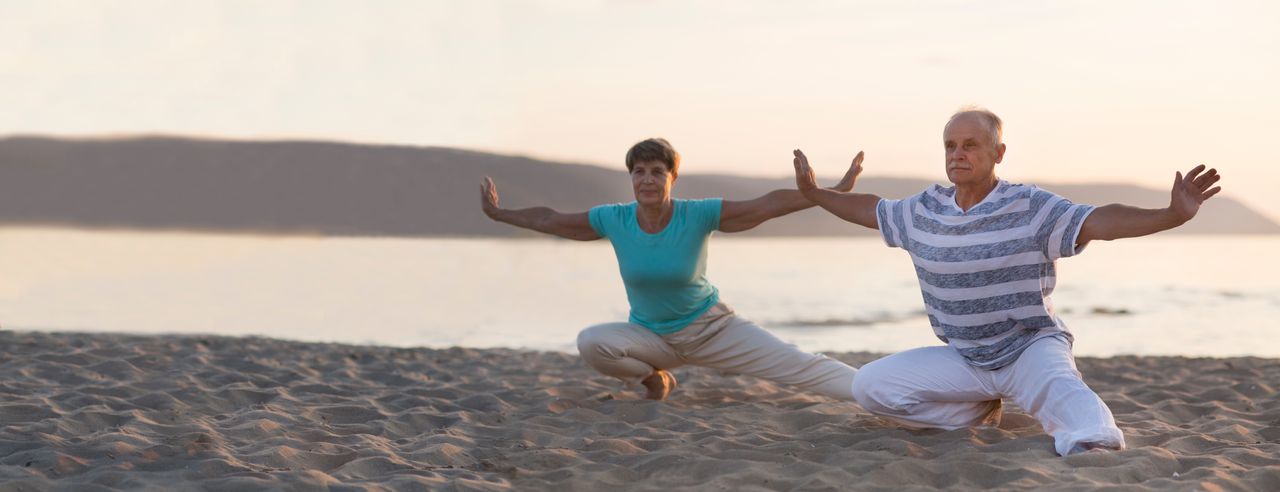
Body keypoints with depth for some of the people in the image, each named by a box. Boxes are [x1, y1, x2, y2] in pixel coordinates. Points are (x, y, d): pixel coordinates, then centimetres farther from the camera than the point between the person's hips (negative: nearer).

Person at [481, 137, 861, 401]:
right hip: (650, 337, 2)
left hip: (711, 328, -2)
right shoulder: (613, 220, -13)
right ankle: (653, 378, 0)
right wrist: (499, 214, 10)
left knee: (798, 366, -15)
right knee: (591, 343, -27)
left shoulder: (698, 215, -19)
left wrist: (834, 194, -28)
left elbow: (768, 205, -23)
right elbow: (550, 221, 2)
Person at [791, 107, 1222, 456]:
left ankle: (1092, 444, -67)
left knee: (1058, 387, -39)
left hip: (1031, 346, -5)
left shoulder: (1031, 208, -14)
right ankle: (980, 413, 1)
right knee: (870, 386, -9)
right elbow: (871, 210, 21)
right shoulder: (924, 210, 1)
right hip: (964, 359, 5)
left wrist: (1172, 215, -41)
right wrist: (814, 194, 27)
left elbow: (1102, 222, -26)